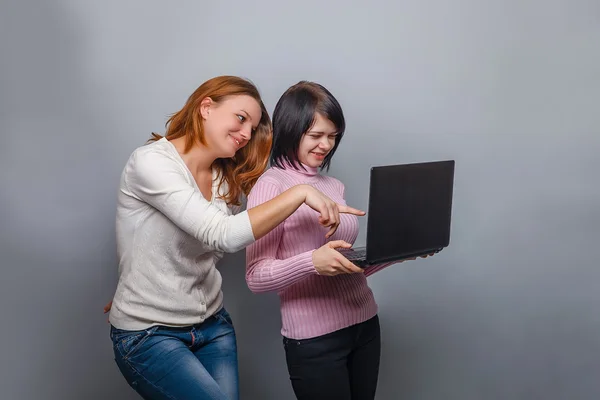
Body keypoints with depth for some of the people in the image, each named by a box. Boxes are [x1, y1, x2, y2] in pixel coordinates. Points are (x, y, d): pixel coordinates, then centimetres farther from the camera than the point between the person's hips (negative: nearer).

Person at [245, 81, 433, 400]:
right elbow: (256, 277, -14)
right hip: (314, 339, -6)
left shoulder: (334, 187, 11)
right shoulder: (270, 186, -9)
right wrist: (312, 262, -30)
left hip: (365, 325, 7)